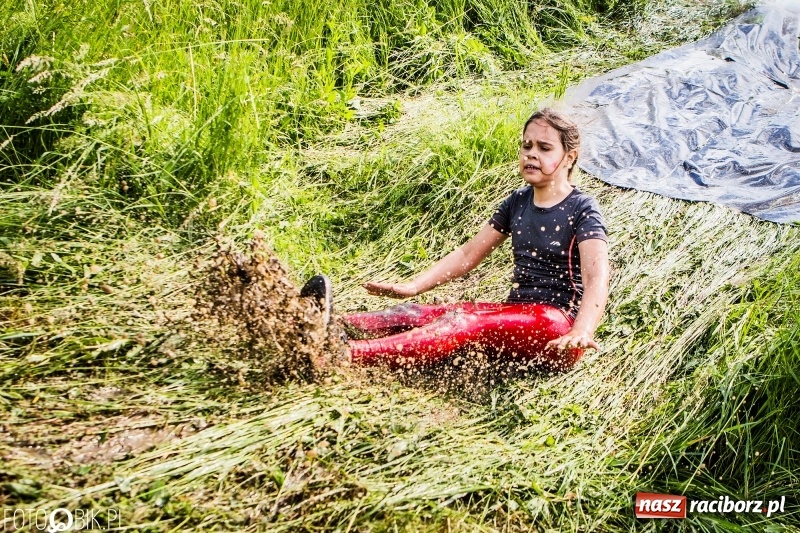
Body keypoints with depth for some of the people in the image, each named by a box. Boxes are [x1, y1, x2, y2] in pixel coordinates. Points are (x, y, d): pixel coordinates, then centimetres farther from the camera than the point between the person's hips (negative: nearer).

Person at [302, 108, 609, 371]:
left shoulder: (582, 209, -6)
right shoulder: (517, 203, 14)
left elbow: (597, 278, -20)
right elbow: (467, 255, 15)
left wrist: (580, 333, -39)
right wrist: (411, 287, 3)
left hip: (557, 325, -7)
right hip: (515, 315, 7)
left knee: (469, 326, -32)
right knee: (417, 314, -14)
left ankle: (343, 354, -49)